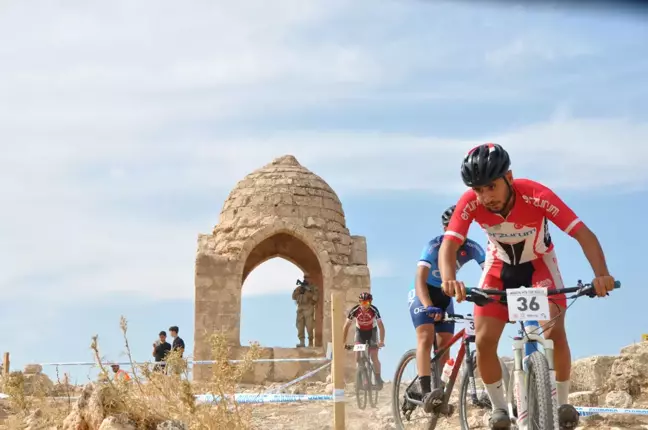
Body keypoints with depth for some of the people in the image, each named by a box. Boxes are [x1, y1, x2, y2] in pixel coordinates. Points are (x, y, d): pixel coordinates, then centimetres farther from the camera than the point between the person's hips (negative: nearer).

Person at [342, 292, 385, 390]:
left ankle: (378, 380, 7)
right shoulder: (354, 310, -27)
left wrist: (381, 341, -41)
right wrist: (343, 342, -25)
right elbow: (346, 326, -21)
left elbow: (381, 326, -30)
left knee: (374, 357, -8)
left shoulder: (374, 310, -30)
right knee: (358, 357, -10)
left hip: (372, 331, -1)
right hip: (360, 331, 1)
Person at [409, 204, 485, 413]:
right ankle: (426, 393, -36)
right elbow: (420, 279, -37)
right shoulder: (434, 245, -27)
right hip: (423, 294, -5)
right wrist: (428, 306, -53)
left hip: (445, 296, 5)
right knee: (426, 337, -24)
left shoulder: (471, 247, -15)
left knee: (444, 344, -1)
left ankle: (441, 393, 10)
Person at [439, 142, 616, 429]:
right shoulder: (470, 202, -29)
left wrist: (601, 274, -53)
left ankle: (563, 403, 2)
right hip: (499, 267, 2)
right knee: (484, 340, -14)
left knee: (554, 332, -21)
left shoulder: (537, 196, -35)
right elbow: (448, 245, -35)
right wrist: (449, 280, -57)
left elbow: (583, 233, -37)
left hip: (539, 264, -2)